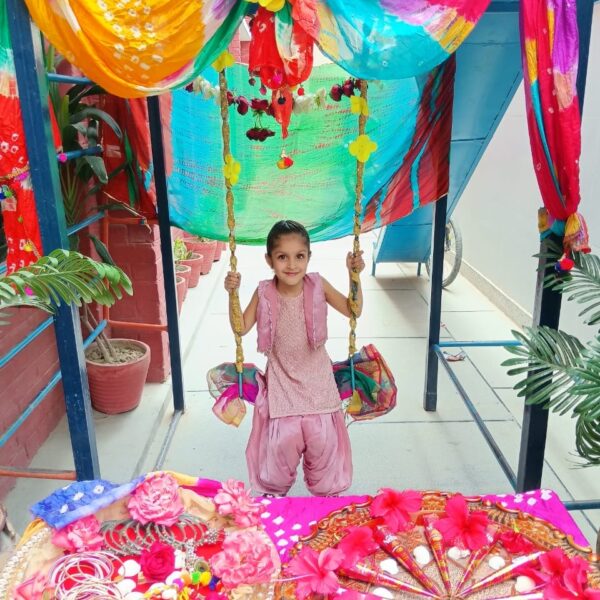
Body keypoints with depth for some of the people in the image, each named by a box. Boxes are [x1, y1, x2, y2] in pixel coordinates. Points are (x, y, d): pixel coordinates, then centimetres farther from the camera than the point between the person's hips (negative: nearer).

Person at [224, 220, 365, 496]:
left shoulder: (318, 285, -11)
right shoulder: (264, 293, -11)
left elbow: (353, 310, -2)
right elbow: (241, 327, -6)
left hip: (316, 380, 1)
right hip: (281, 382, -1)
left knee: (323, 439, 9)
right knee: (280, 441, 2)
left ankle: (326, 491, 35)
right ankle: (274, 491, 30)